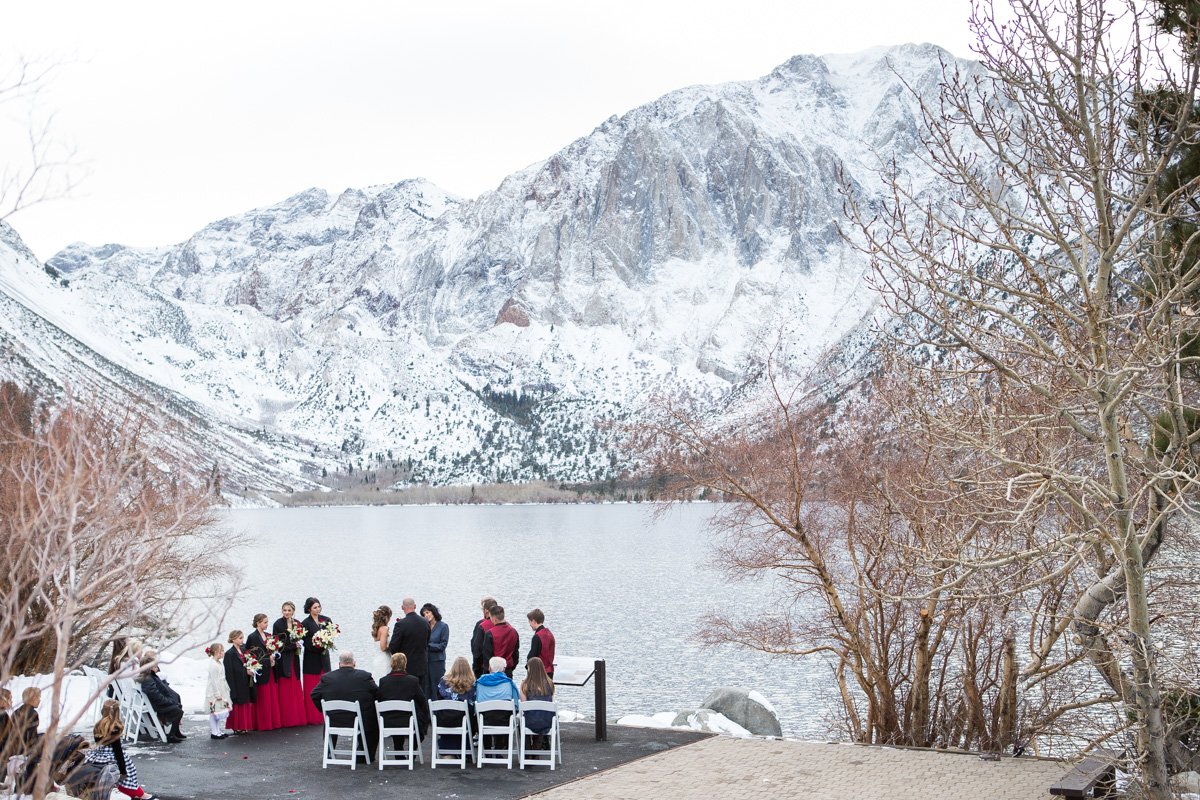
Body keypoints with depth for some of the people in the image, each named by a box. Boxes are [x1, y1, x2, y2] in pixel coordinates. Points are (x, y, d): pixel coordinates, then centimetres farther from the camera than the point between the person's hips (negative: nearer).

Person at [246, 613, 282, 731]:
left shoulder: (268, 636, 13)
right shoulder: (252, 637, -8)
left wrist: (274, 657, -1)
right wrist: (268, 659, -12)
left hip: (271, 671, 6)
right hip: (261, 672, -6)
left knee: (273, 697, 7)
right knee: (263, 698, -2)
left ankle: (274, 722, 13)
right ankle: (263, 724, 5)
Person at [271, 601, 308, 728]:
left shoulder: (297, 623, 9)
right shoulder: (278, 624, -6)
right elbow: (276, 643, -10)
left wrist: (298, 644, -6)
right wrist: (294, 645, -14)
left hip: (294, 660, 5)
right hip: (283, 661, -5)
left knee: (296, 688, 6)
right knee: (285, 690, -4)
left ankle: (298, 717, 12)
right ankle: (286, 720, 0)